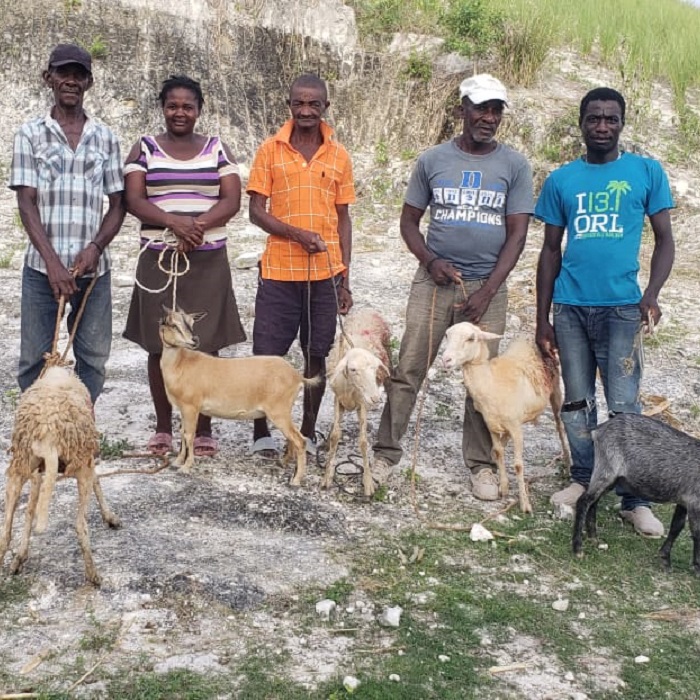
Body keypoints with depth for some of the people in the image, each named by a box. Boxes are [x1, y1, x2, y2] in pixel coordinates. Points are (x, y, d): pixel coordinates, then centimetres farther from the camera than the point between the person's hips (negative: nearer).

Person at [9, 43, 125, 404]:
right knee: (35, 357, 3)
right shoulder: (30, 134, 3)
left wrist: (96, 247, -9)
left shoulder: (105, 138, 8)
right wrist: (52, 262, -13)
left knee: (93, 356, 6)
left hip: (93, 267, 2)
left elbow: (117, 204, 9)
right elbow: (26, 203, -3)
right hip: (42, 266, -1)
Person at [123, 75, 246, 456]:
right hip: (159, 260, 0)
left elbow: (232, 201, -2)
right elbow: (134, 201, -5)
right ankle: (163, 427, 17)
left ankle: (204, 429, 11)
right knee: (160, 346, 4)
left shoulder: (217, 149, 7)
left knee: (205, 346, 1)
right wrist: (174, 222, -22)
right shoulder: (145, 148, 6)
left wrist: (198, 227, -19)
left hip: (207, 261, 0)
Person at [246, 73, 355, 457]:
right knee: (267, 355, 1)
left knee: (317, 355, 7)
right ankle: (261, 432, 17)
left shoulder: (339, 156, 6)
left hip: (324, 273, 2)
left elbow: (343, 218, 9)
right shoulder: (270, 150, 0)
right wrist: (298, 234, -19)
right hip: (279, 271, -2)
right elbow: (256, 211, -3)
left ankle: (308, 432, 22)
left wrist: (345, 278, 6)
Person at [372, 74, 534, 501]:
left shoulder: (515, 166, 1)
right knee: (408, 370, 0)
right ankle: (387, 452, 10)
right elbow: (409, 220, 9)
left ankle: (482, 464, 16)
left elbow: (517, 234, -2)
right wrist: (430, 261, -10)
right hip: (435, 281, 0)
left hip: (487, 286, 0)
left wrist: (486, 292, -10)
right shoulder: (433, 160, 3)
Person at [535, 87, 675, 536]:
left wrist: (652, 293, -15)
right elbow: (551, 251, 11)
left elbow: (665, 240, 3)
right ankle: (583, 480, 26)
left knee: (625, 405, -4)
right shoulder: (561, 179, 8)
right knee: (577, 401, 11)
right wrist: (542, 320, 8)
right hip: (570, 307, 3)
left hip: (621, 307, -3)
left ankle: (635, 499, 5)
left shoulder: (647, 171, 2)